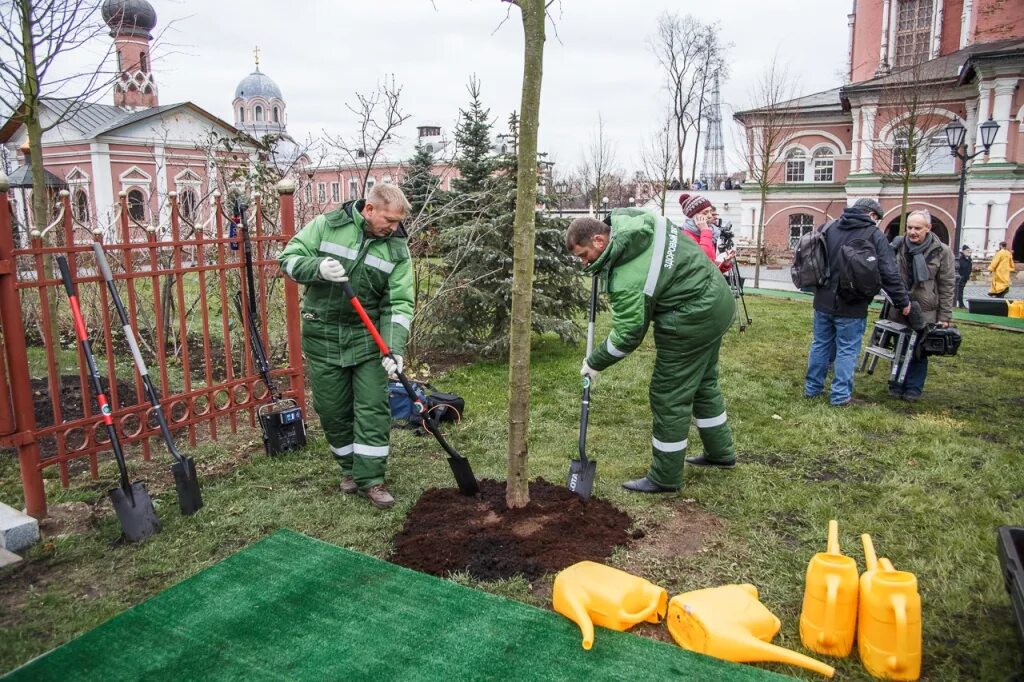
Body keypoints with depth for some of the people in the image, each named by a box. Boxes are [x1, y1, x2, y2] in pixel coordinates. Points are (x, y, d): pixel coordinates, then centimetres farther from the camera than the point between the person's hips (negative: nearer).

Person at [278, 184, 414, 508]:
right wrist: (318, 268, -25)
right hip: (322, 336, 0)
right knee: (333, 409, 8)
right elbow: (288, 258, -4)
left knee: (373, 408, -2)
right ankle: (350, 468, 28)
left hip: (368, 337, 1)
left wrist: (395, 348, -20)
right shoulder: (327, 225, -6)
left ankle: (370, 479, 9)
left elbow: (399, 304, -8)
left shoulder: (397, 249, -4)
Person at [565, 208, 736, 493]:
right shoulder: (627, 219, -4)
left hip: (693, 320, -10)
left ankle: (665, 478, 12)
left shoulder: (626, 280, -27)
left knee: (669, 397, 0)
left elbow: (627, 336, -20)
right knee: (704, 382, 24)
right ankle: (721, 453, 40)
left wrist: (594, 363, -5)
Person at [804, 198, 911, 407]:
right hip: (851, 306, -5)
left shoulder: (829, 227, 6)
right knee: (847, 350, 3)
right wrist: (903, 301, 2)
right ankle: (840, 396, 6)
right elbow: (889, 274, -8)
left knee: (821, 344, 14)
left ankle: (812, 388, 22)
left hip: (823, 301, 5)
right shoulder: (874, 235, -8)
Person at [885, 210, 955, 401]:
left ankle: (913, 389, 19)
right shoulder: (898, 246, 1)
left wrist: (944, 317, -5)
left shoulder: (941, 251, -7)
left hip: (925, 313, -3)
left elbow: (947, 286, -4)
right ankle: (896, 386, 24)